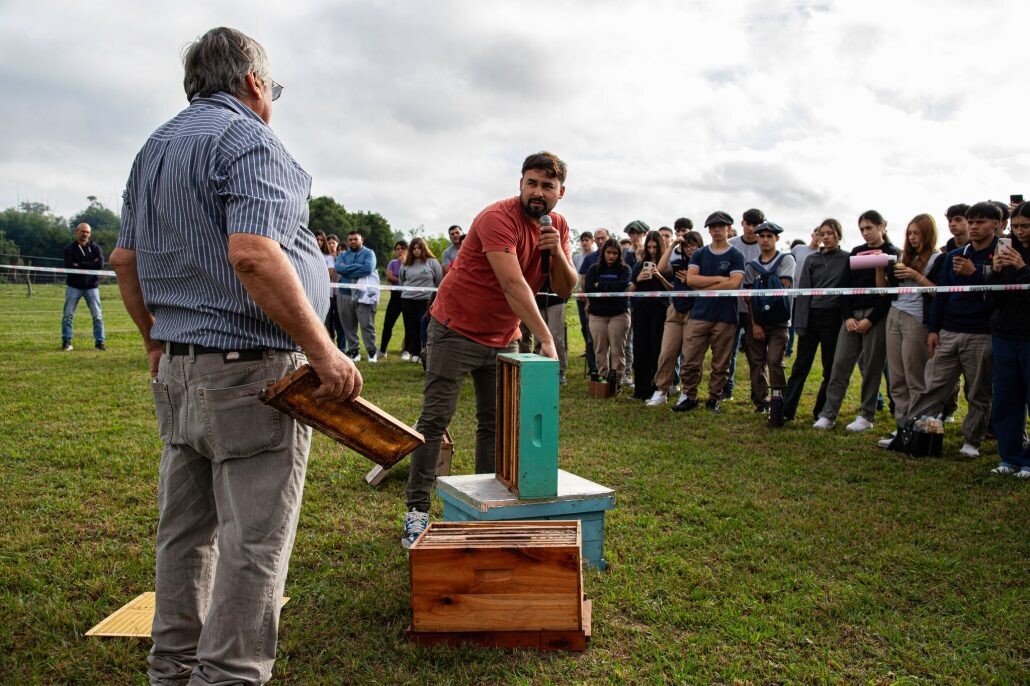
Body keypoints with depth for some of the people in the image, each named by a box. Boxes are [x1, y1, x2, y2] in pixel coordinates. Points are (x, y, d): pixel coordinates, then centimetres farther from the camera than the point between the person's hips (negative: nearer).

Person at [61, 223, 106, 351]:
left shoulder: (95, 248, 4)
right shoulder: (69, 248, 1)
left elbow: (100, 264, -13)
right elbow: (69, 266, -13)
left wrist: (80, 265, -13)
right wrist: (90, 265, -14)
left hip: (91, 286, 1)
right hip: (73, 286, -1)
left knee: (97, 315, 0)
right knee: (68, 315, -1)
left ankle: (99, 341, 7)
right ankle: (66, 341, 7)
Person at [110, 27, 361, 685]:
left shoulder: (155, 147, 18)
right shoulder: (247, 140, -10)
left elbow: (125, 259, 20)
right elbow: (253, 255, -25)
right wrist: (324, 351, -22)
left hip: (177, 371, 9)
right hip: (251, 371, -9)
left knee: (185, 532, 18)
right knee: (253, 542, 0)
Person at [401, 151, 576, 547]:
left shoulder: (558, 226, 2)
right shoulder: (498, 218, -21)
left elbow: (565, 289, -1)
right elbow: (513, 284, -30)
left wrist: (557, 252, -20)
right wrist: (545, 339, -34)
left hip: (503, 339, 7)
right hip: (456, 331, -6)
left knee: (495, 424, 9)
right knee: (434, 420, -5)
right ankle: (417, 510, 2)